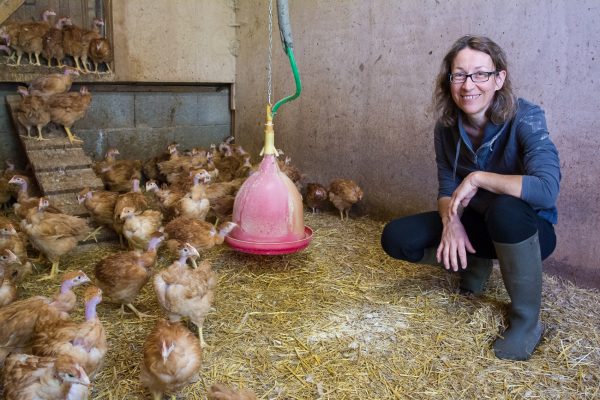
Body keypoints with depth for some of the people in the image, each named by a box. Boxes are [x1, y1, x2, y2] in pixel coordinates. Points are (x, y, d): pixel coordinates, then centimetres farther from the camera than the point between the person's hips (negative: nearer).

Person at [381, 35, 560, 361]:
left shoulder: (525, 118, -24)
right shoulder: (447, 126, -8)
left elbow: (547, 189, -39)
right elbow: (446, 190, -3)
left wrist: (477, 178, -31)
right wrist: (451, 221, -24)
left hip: (527, 229, -4)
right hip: (475, 225, 5)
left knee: (506, 209, -40)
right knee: (396, 238, -13)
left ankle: (527, 321, -17)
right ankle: (475, 264, 14)